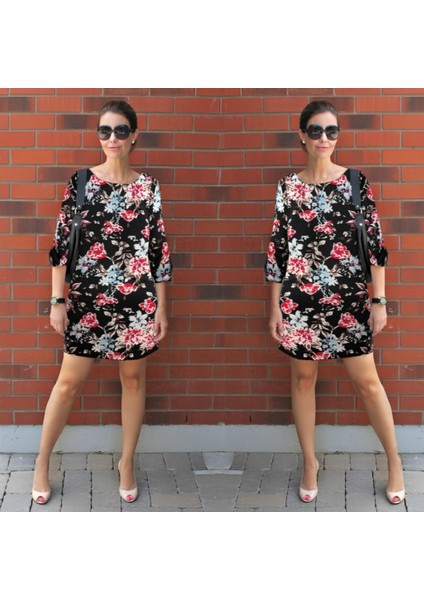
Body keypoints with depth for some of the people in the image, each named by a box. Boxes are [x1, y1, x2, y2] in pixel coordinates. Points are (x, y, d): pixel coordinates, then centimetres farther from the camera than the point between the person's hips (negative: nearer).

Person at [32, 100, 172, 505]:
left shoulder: (148, 187, 2)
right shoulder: (80, 181, 0)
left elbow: (159, 249, 3)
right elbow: (61, 243, 0)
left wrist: (161, 307, 1)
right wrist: (57, 300, -4)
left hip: (137, 299, 1)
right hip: (87, 297, -1)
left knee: (133, 379, 10)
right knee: (69, 381, 6)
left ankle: (127, 462, 27)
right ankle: (42, 461, 24)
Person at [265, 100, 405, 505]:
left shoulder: (356, 181, 0)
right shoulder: (288, 187, 1)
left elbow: (375, 244, 0)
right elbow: (277, 249, 2)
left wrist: (379, 299, -4)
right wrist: (275, 306, 0)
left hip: (350, 297, -1)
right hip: (300, 299, 1)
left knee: (367, 382, 6)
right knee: (303, 378, 10)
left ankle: (393, 460, 25)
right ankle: (310, 461, 28)